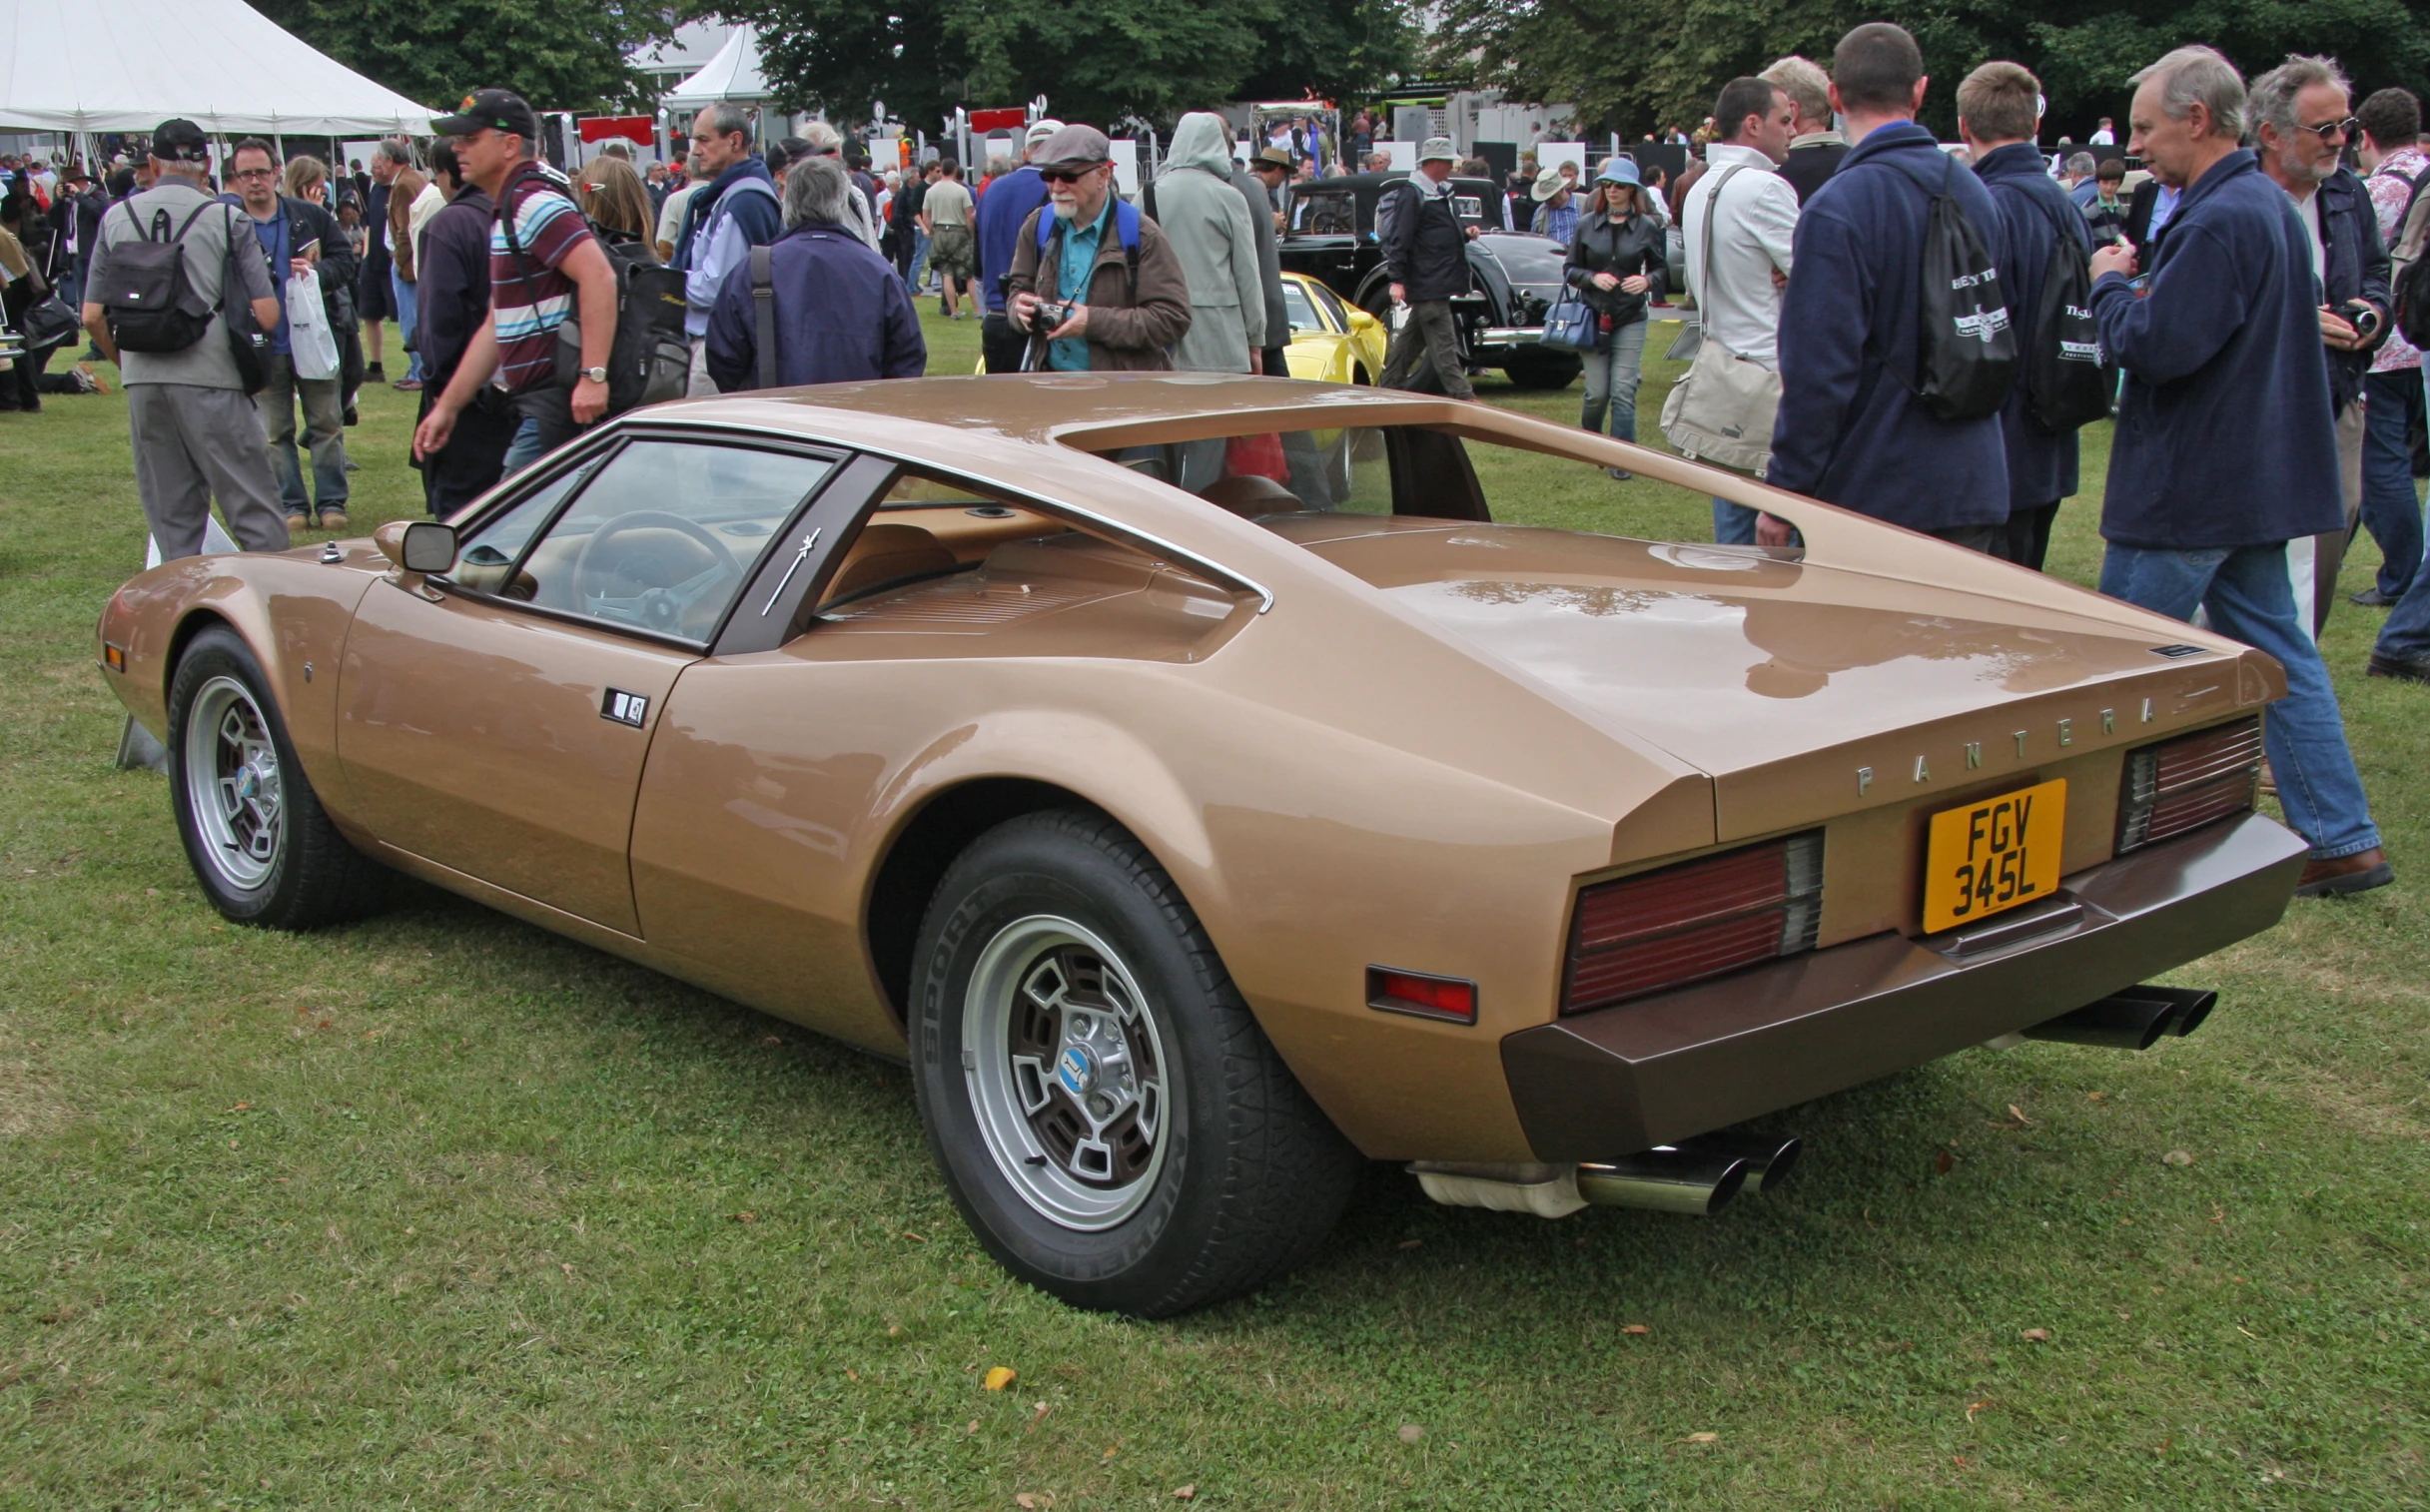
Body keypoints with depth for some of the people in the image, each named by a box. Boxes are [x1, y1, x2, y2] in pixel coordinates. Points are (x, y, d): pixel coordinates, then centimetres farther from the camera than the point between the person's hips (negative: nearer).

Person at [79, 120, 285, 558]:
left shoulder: (116, 218, 8)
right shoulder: (227, 220, -2)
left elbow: (93, 317, 8)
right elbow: (266, 314, -5)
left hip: (142, 379, 4)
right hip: (210, 378, -4)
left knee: (171, 518, 11)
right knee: (255, 513, -1)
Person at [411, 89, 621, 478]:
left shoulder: (534, 203, -12)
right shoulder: (507, 214, 21)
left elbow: (598, 276, -26)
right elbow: (496, 327, 24)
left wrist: (593, 376, -31)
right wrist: (447, 407, 23)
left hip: (557, 401, -10)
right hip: (539, 402, 10)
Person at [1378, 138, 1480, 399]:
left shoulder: (1440, 191, 17)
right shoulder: (1411, 193, -12)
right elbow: (1399, 238, -17)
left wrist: (1464, 232, 7)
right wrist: (1396, 279, -22)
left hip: (1440, 279, 10)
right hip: (1425, 282, -10)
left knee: (1413, 335, 15)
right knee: (1443, 340, -9)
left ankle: (1390, 387, 23)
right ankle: (1462, 395, -11)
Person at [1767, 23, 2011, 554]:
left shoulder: (1837, 209, -16)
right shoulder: (1975, 193, 8)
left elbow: (1817, 373, -19)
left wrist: (1782, 498, -12)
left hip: (1875, 496, -6)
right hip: (1975, 488, 7)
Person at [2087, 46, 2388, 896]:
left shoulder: (2218, 222, -20)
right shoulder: (2268, 205, 13)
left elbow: (2155, 346, -25)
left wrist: (2111, 285, -8)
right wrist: (2143, 282, 5)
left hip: (2187, 491, -10)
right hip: (2257, 476, 10)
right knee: (2276, 651, 13)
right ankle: (2343, 840, 16)